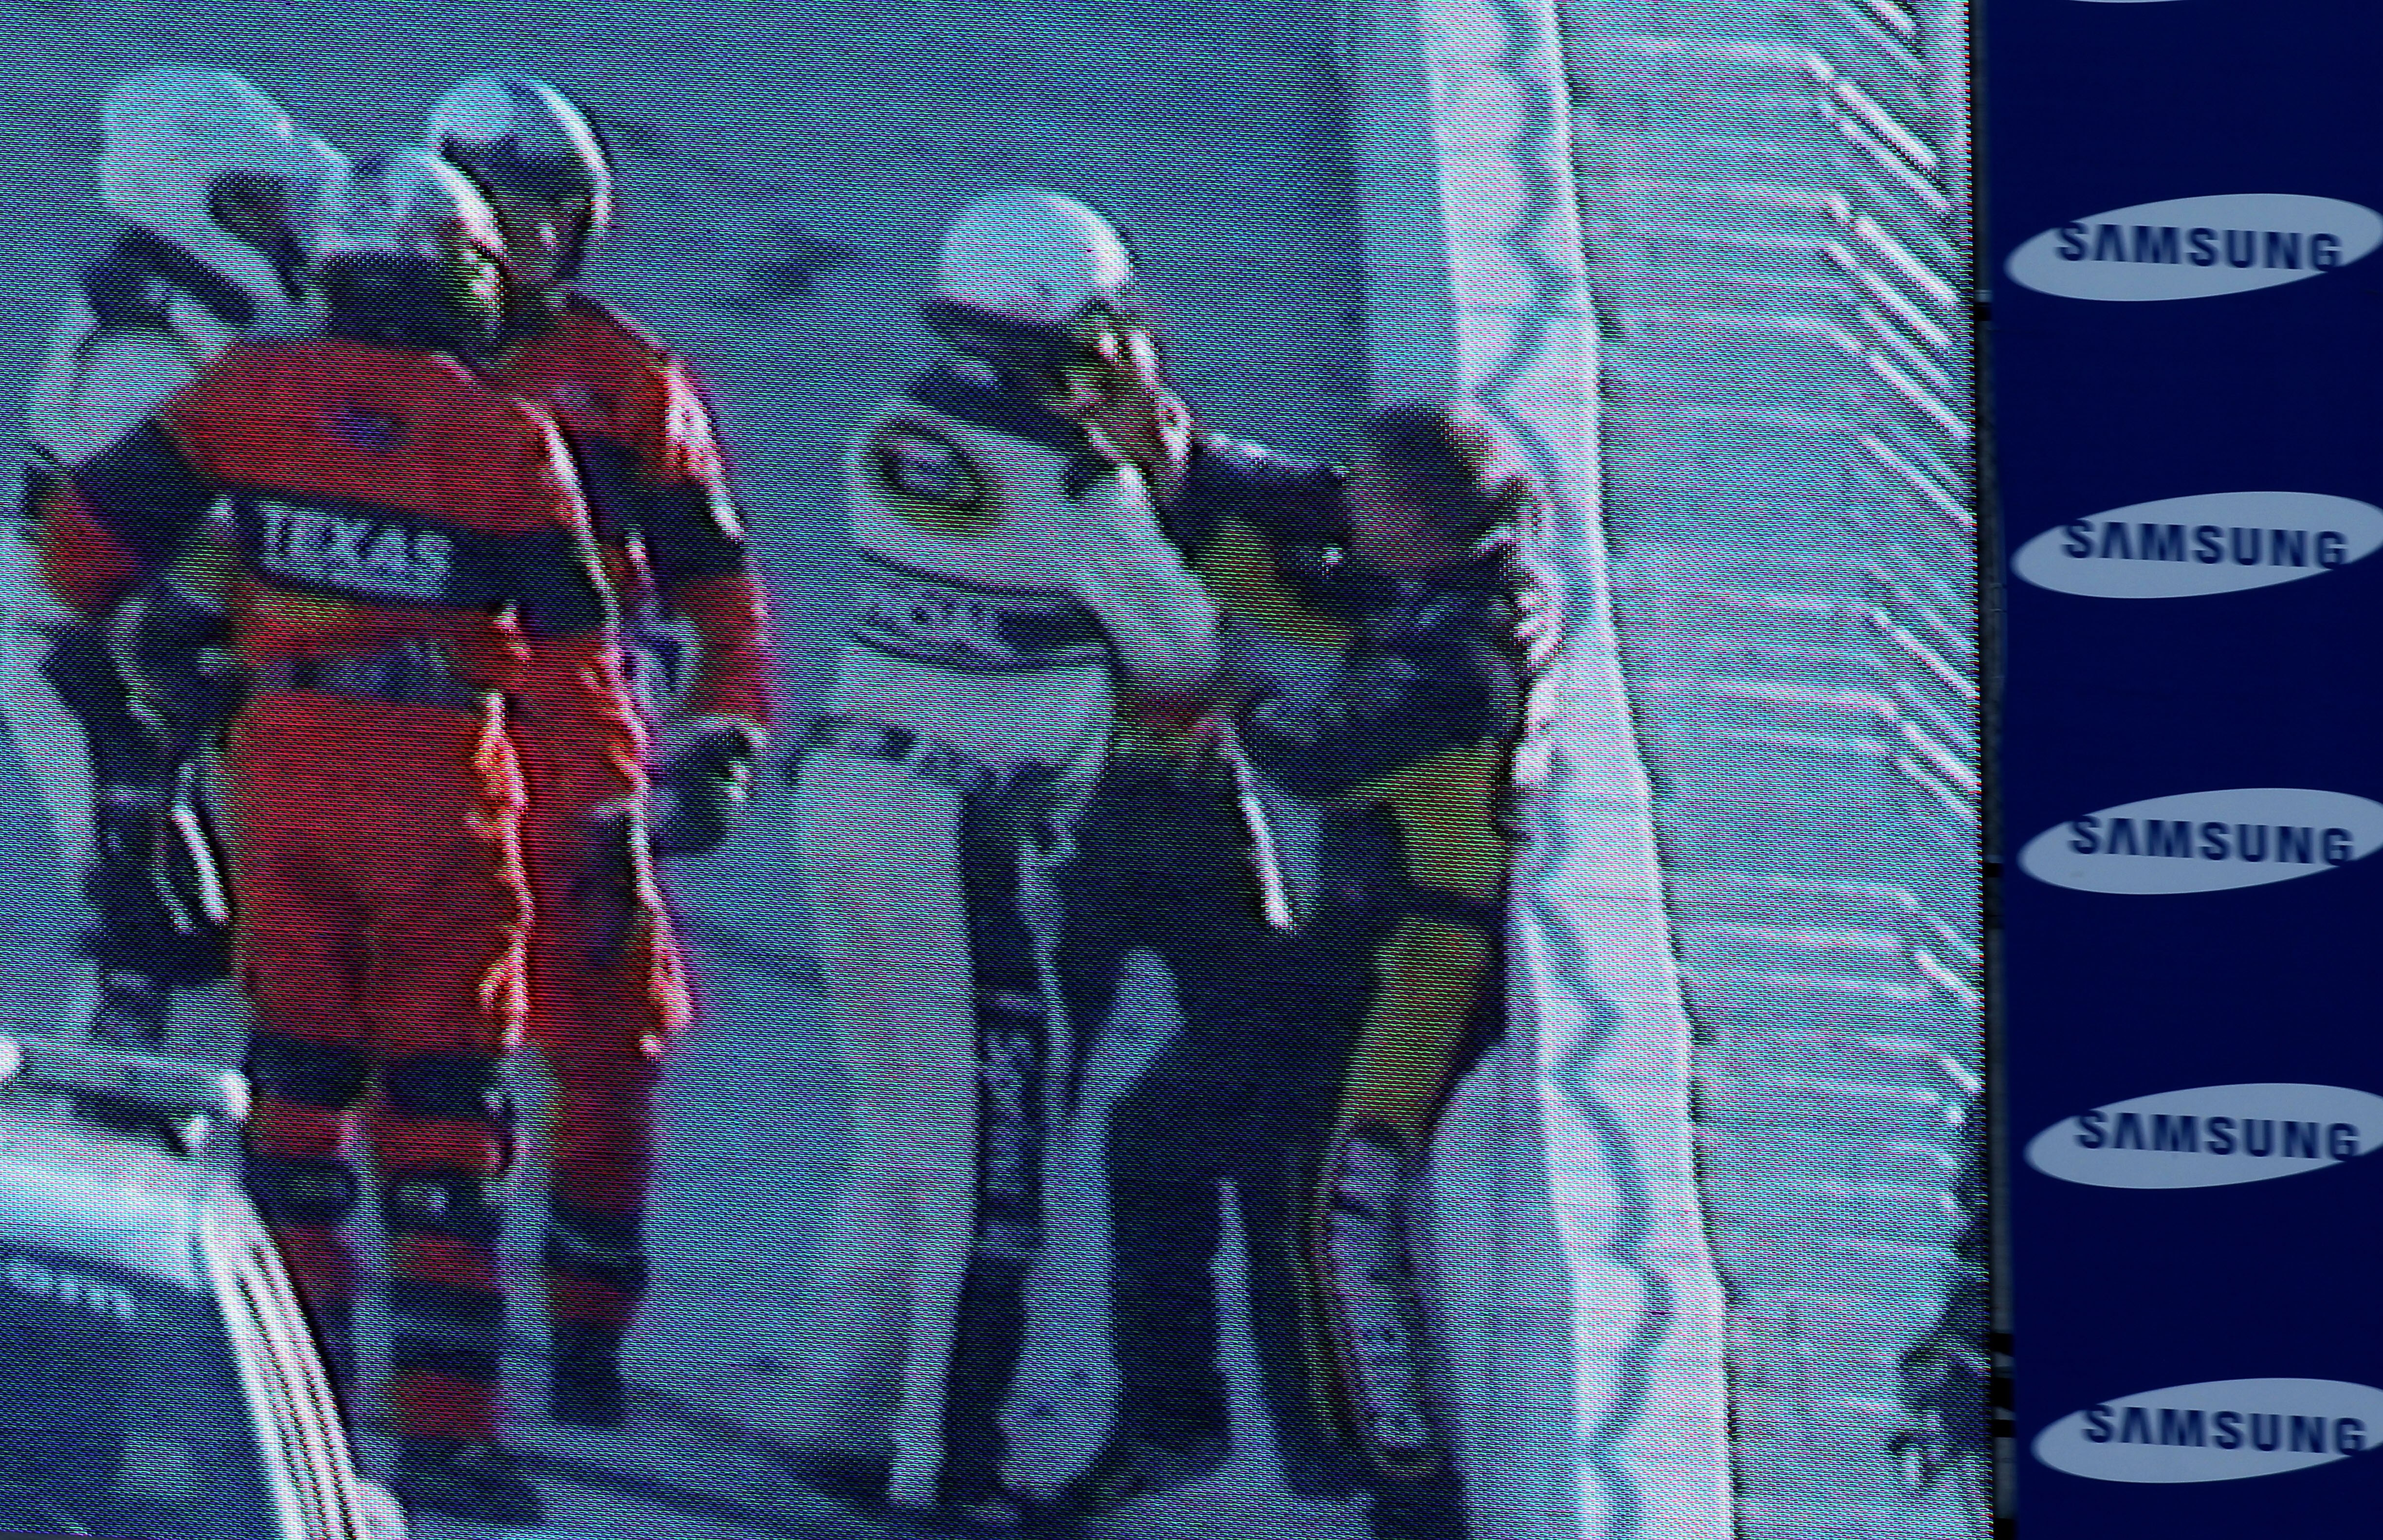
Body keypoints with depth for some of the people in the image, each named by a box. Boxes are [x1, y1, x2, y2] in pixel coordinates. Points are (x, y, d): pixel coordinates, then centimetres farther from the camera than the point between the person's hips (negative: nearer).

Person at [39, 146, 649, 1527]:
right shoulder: (508, 439, -7)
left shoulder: (251, 393, 0)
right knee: (441, 1104, 3)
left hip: (284, 766, 3)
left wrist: (99, 624, 26)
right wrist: (617, 817, -2)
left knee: (297, 1080, 13)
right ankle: (443, 1427, 1)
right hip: (443, 788, -2)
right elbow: (571, 647, -7)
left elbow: (89, 524, 5)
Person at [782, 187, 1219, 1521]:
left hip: (848, 785, 8)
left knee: (900, 1132, 18)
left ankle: (857, 1416, 22)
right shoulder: (1074, 480, -14)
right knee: (983, 1152, -1)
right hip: (955, 831, -8)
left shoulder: (893, 443, 6)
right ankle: (944, 1455, 0)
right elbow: (1179, 655, -3)